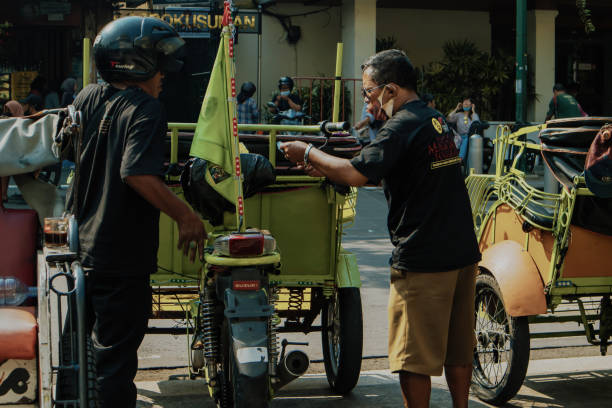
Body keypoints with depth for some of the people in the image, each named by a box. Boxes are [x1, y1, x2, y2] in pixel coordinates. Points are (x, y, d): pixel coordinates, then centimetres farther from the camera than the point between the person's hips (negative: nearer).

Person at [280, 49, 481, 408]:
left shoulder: (402, 127, -15)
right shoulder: (437, 120, 14)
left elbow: (358, 174, -23)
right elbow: (383, 172, 21)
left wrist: (309, 153, -9)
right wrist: (326, 169, 17)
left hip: (423, 260, -9)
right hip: (463, 253, 9)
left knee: (415, 356, 1)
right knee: (458, 349, 16)